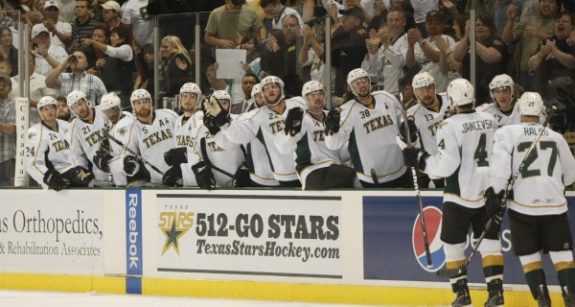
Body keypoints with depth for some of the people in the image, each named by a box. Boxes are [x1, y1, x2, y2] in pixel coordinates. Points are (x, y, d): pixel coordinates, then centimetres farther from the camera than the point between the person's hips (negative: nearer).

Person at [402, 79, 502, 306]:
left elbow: (446, 164, -19)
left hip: (461, 195, -5)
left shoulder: (450, 126, -16)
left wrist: (419, 160, -7)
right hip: (489, 193, 5)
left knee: (453, 241, 9)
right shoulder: (491, 121, 3)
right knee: (489, 240, 11)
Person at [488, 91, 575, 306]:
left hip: (523, 206, -2)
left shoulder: (507, 133, -3)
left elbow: (499, 166, -14)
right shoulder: (556, 137, 8)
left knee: (529, 256, 10)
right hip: (555, 205, 2)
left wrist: (496, 194, -5)